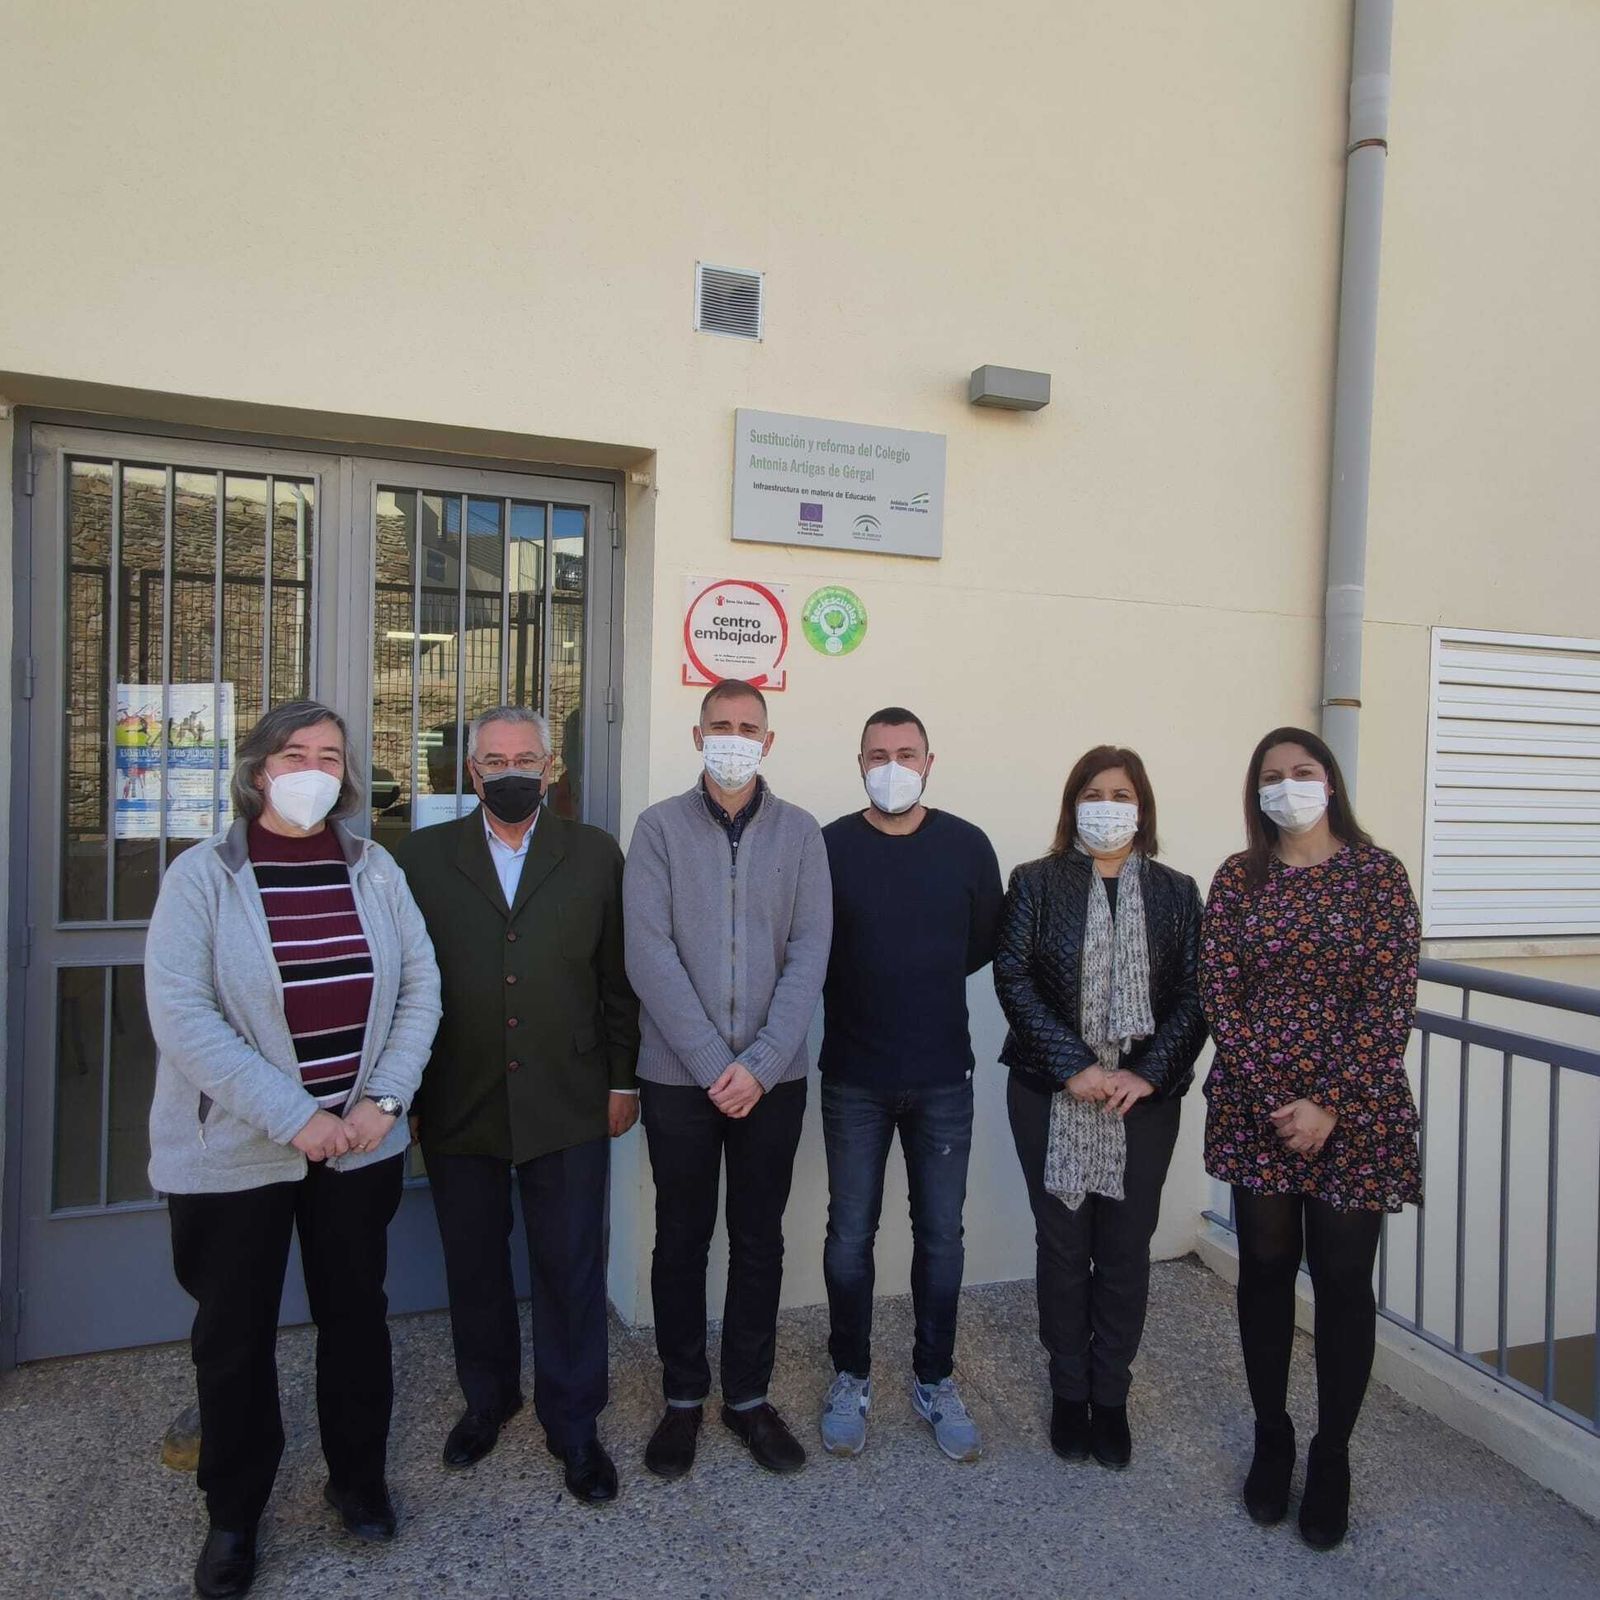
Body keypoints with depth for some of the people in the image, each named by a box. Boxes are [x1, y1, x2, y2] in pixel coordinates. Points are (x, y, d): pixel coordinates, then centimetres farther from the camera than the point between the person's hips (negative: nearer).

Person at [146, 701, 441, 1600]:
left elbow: (419, 989, 2)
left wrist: (385, 1099, -10)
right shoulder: (202, 875, -8)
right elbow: (180, 1014, -15)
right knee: (234, 1335, 12)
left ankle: (359, 1478, 38)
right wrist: (292, 1118, -19)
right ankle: (233, 1517, 35)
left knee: (357, 1315, 16)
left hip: (360, 1146, 3)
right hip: (233, 1152, -2)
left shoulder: (376, 871, 2)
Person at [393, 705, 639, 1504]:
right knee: (473, 1265, 17)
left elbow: (618, 975, 2)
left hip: (567, 1104, 0)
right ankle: (487, 1398, 41)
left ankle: (573, 1422, 29)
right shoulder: (422, 855, 0)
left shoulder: (595, 854, 1)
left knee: (572, 1268, 8)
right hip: (456, 1106, 1)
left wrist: (623, 1079, 2)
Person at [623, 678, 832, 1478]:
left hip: (772, 1077, 1)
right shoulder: (659, 828, -3)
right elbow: (650, 955, -10)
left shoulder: (800, 832, 1)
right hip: (679, 1076, -1)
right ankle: (683, 1396, 31)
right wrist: (715, 1064, -15)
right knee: (682, 1240, 12)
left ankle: (748, 1395, 31)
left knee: (759, 1241, 13)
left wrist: (759, 1066, -13)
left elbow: (809, 953, -5)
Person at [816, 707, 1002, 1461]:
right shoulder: (829, 846, -6)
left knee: (940, 1235, 12)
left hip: (943, 1077, 1)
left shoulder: (968, 846, -3)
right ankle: (850, 1378, 30)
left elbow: (984, 944, 7)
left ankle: (935, 1380, 31)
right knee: (850, 1235, 11)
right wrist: (862, 997, 2)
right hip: (853, 1078, -1)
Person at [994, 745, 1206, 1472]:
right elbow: (1013, 980, -8)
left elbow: (1194, 995, 0)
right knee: (1063, 1245, 9)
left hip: (1144, 1096, 1)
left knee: (1126, 1250, 9)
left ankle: (1110, 1398, 26)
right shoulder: (1036, 882, 0)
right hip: (1052, 1093, -1)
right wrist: (1073, 1067, -16)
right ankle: (1068, 1393, 26)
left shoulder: (1176, 891, 5)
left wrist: (1149, 1073, -12)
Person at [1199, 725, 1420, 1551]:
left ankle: (1331, 1457, 26)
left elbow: (1392, 1002, -7)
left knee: (1343, 1281, 7)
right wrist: (1277, 1101, -12)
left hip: (1356, 1113, -1)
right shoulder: (1237, 878, 2)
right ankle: (1271, 1438, 31)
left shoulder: (1377, 872, -2)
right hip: (1256, 1108, 1)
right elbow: (1219, 997, -3)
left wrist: (1331, 1107, -14)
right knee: (1266, 1271, 12)